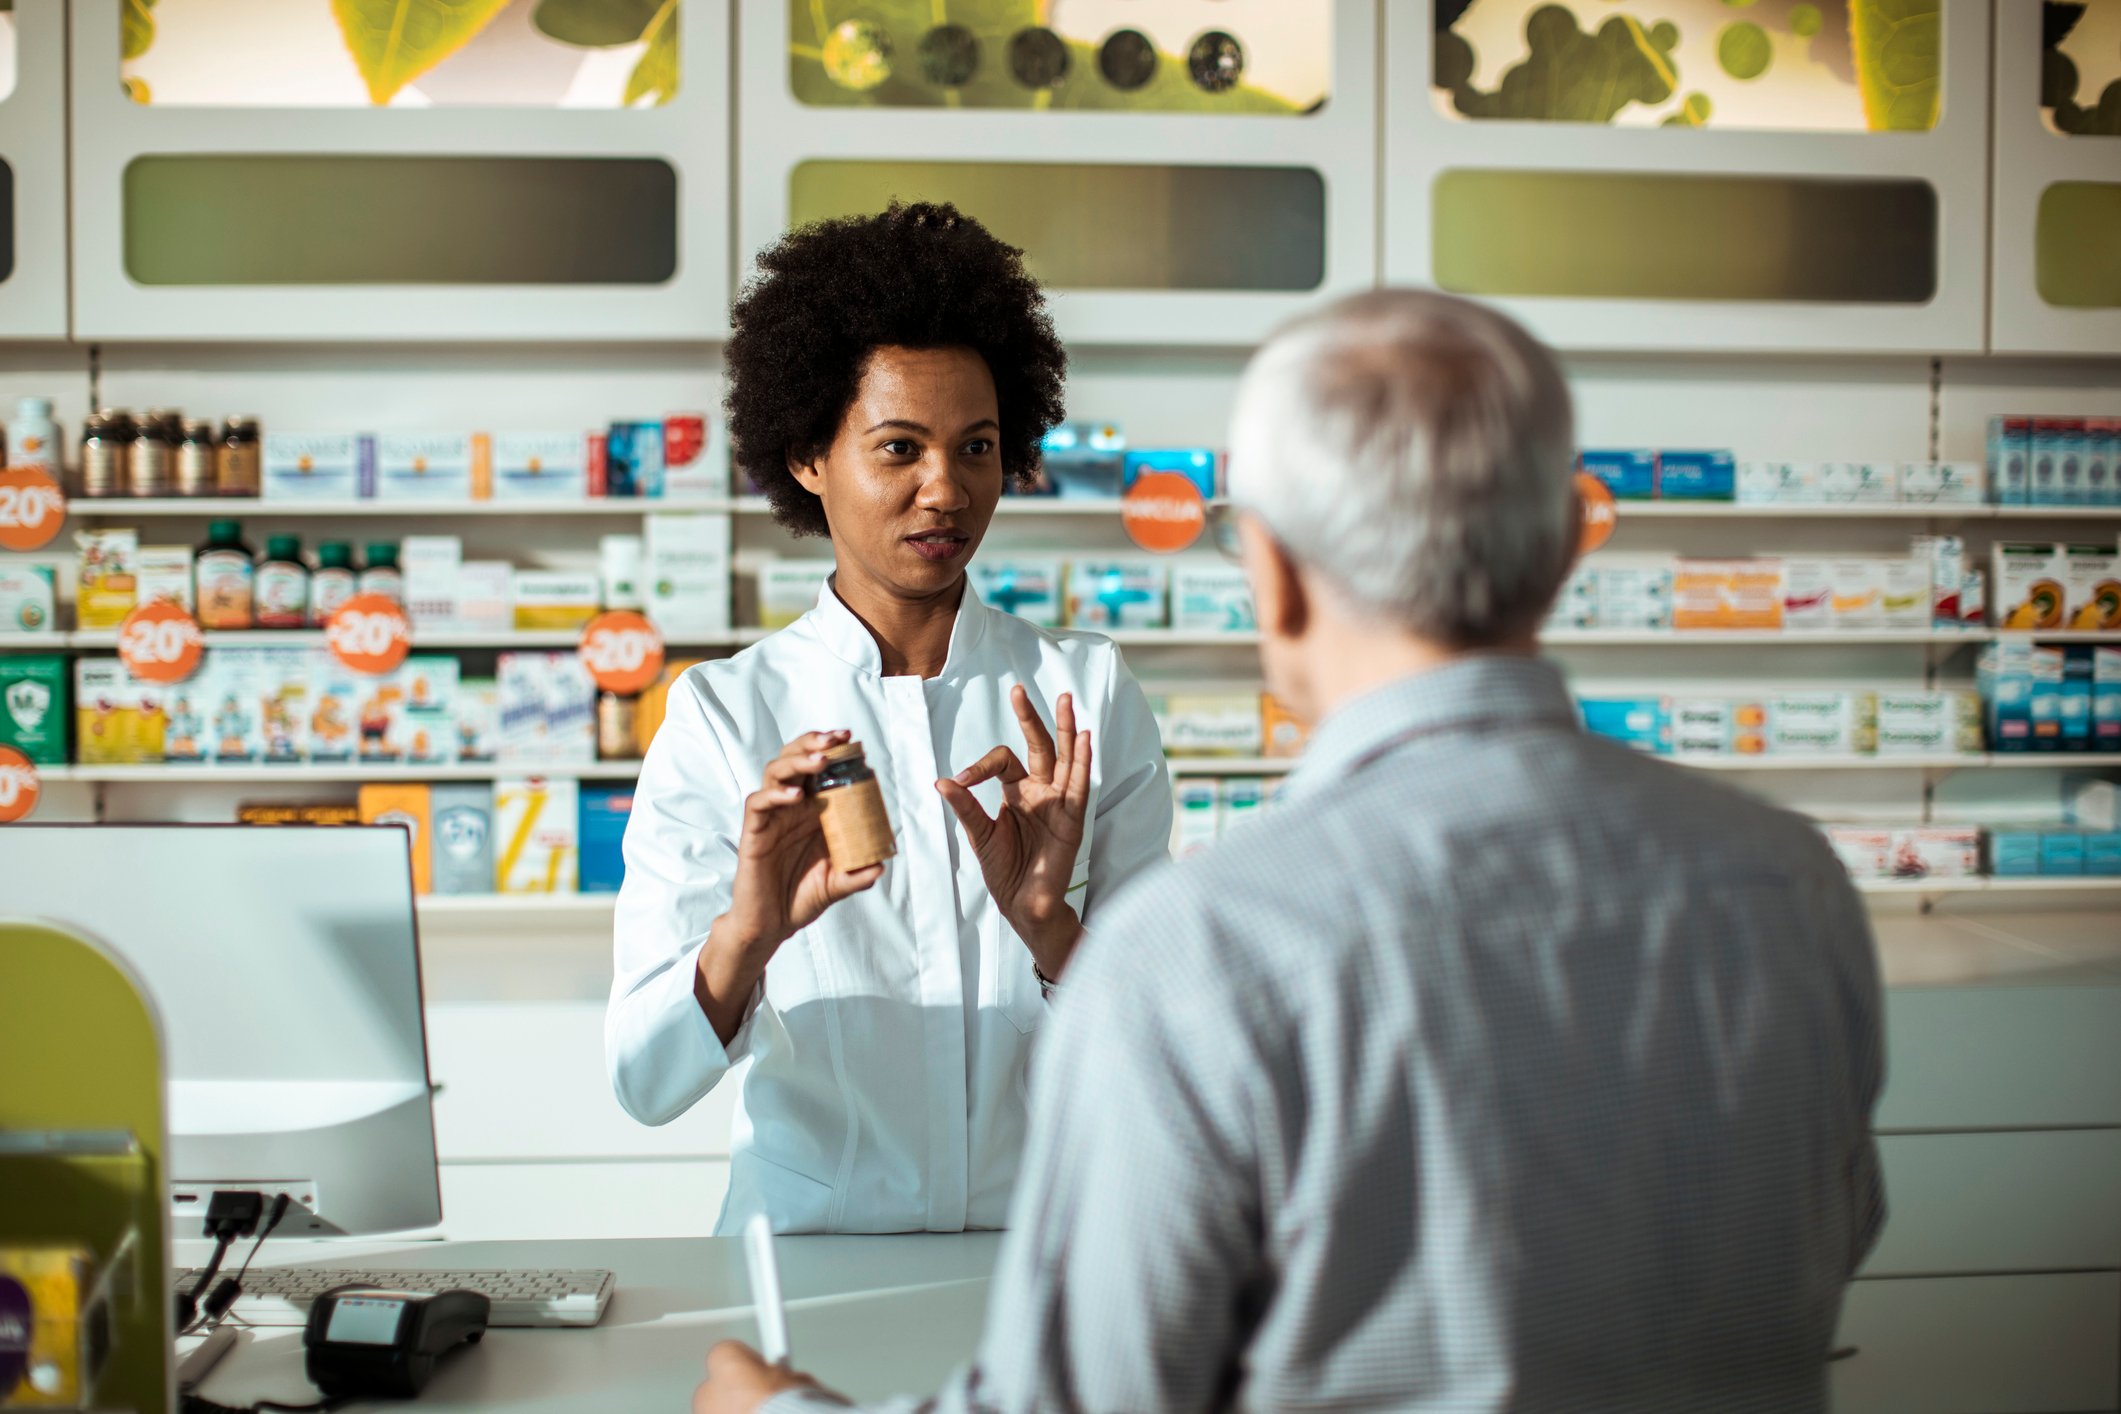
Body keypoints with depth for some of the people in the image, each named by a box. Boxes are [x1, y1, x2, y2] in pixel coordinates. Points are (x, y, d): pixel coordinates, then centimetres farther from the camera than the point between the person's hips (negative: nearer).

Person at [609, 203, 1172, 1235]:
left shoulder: (1089, 694, 6)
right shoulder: (720, 716, 2)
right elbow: (644, 1084, -6)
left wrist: (1047, 920, -15)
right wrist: (748, 931, -23)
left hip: (1048, 1243, 1)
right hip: (807, 1238, -1)